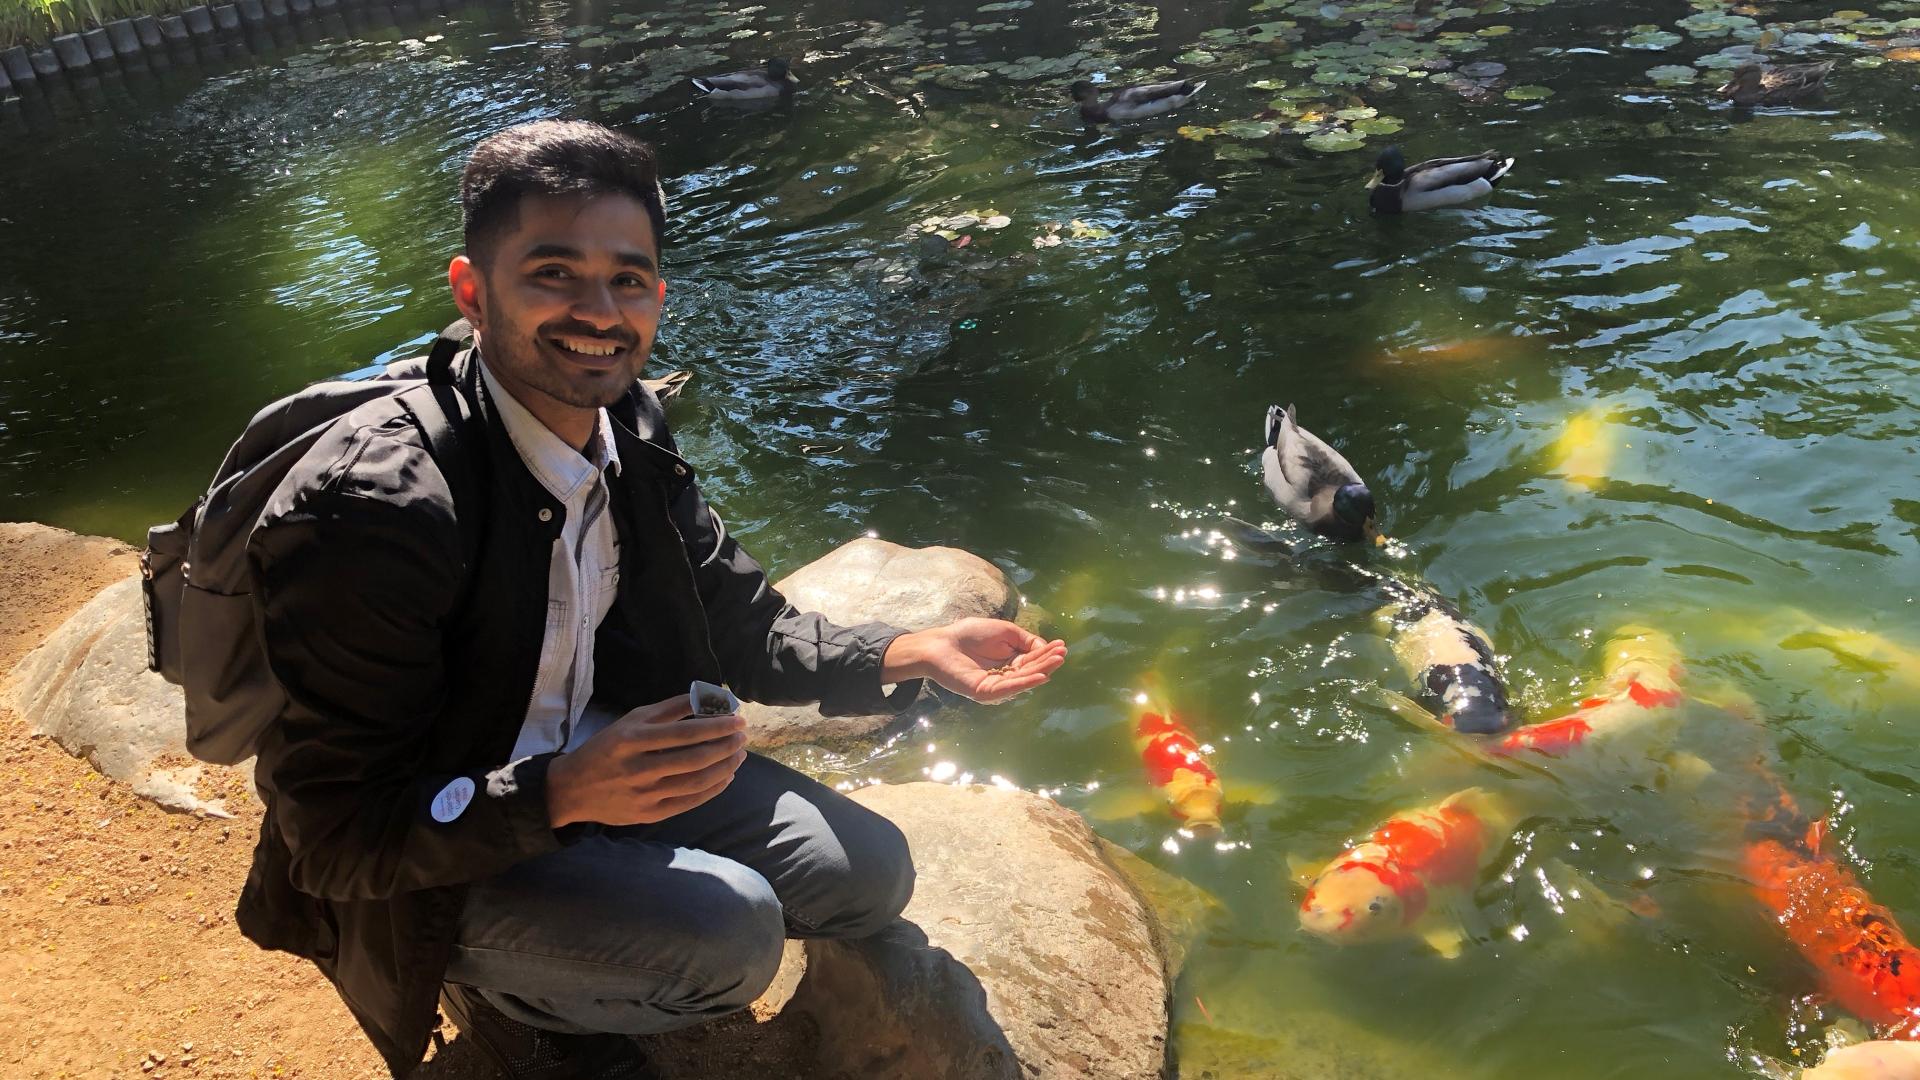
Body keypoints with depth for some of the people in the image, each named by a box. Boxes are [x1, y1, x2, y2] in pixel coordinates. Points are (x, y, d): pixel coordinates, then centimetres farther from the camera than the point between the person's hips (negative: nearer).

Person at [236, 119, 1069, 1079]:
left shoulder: (629, 428, -6)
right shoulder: (368, 509, -30)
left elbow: (737, 625, 3)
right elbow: (338, 841, -25)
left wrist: (903, 656, -13)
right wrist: (561, 795, -39)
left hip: (591, 760, 7)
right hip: (434, 871, -7)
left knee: (870, 874, 3)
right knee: (729, 930, -28)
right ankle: (500, 991, 4)